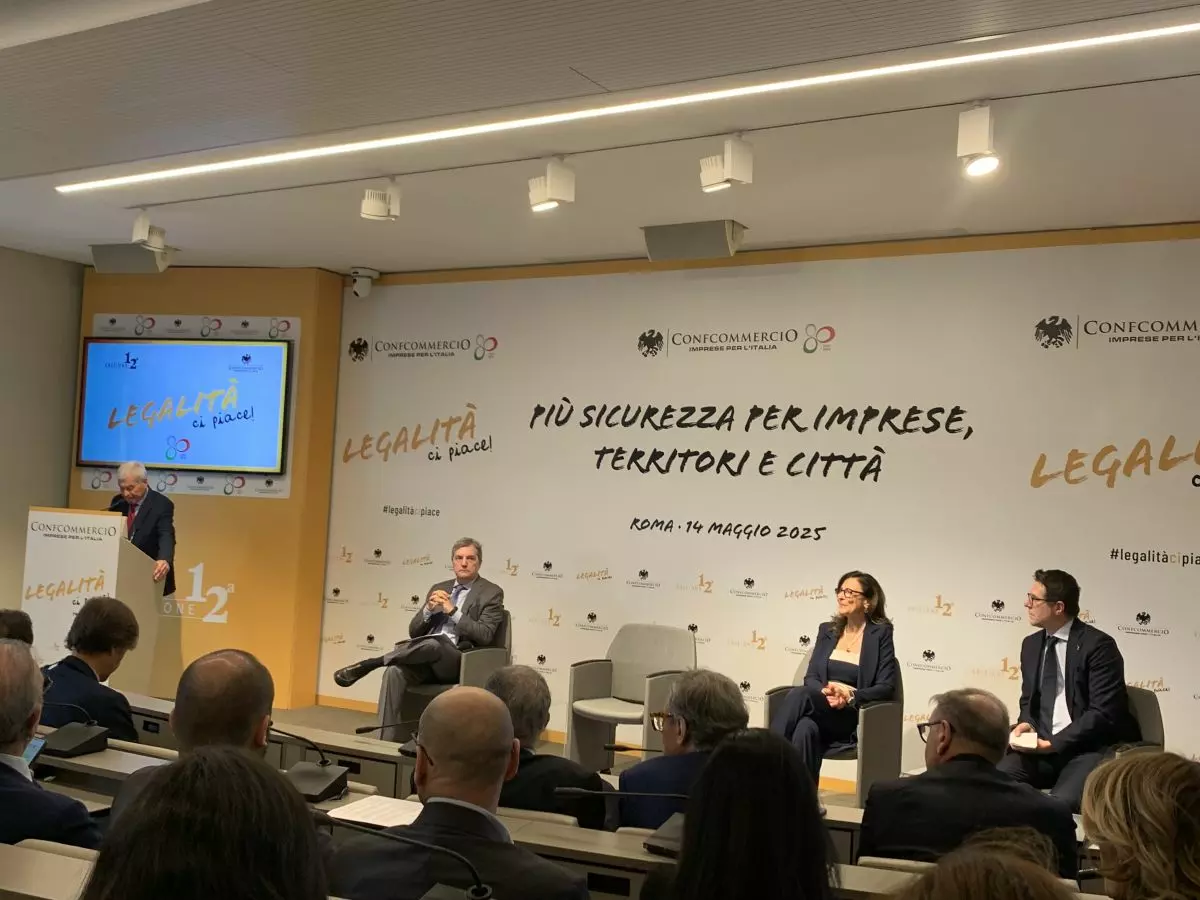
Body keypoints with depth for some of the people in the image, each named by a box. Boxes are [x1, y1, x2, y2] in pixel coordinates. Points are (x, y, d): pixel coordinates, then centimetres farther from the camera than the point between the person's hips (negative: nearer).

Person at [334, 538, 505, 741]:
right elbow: (414, 632, 16)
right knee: (395, 671, -29)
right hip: (426, 658, 5)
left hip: (461, 662, -5)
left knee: (432, 643, -39)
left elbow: (484, 636, -9)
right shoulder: (439, 588, 20)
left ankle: (369, 664, -30)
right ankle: (388, 741, -30)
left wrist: (452, 611, -13)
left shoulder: (492, 593, 4)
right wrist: (429, 609, -4)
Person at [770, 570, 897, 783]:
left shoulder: (880, 633, 2)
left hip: (855, 717, -4)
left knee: (799, 694, -32)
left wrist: (850, 697, -20)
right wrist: (825, 691, -15)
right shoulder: (827, 630, 15)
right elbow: (811, 677, 9)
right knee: (805, 729, -35)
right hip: (821, 709, 4)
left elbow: (886, 687, -4)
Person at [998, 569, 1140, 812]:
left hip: (1090, 748, -6)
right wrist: (1026, 724, -3)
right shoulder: (1031, 644, 14)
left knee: (1060, 803, -34)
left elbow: (1103, 713, -15)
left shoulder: (1098, 644, -8)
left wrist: (1053, 743, -18)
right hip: (1042, 746, 6)